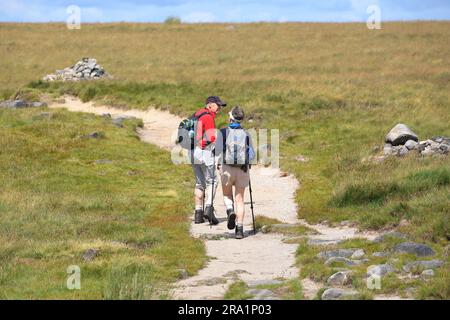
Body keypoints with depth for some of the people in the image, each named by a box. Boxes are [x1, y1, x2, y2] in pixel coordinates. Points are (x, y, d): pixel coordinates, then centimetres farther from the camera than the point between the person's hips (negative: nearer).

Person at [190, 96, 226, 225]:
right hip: (205, 152, -8)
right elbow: (212, 137, -18)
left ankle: (198, 214, 10)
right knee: (211, 181, 0)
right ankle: (208, 208, -14)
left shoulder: (197, 115, 16)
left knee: (199, 183, 12)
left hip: (194, 153, 8)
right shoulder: (208, 117, -12)